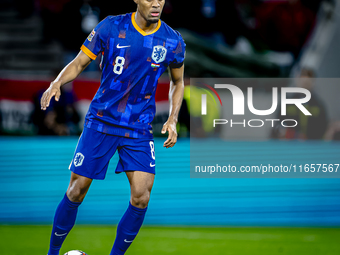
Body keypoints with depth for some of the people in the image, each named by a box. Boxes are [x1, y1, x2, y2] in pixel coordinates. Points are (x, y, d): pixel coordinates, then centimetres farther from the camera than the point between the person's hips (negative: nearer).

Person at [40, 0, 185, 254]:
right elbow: (79, 63, -1)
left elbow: (178, 82, 13)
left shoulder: (172, 41, -3)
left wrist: (173, 119, 0)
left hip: (139, 128, 1)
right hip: (101, 121, -1)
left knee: (141, 197, -12)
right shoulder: (111, 27, -7)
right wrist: (57, 84, -21)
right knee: (76, 192, -1)